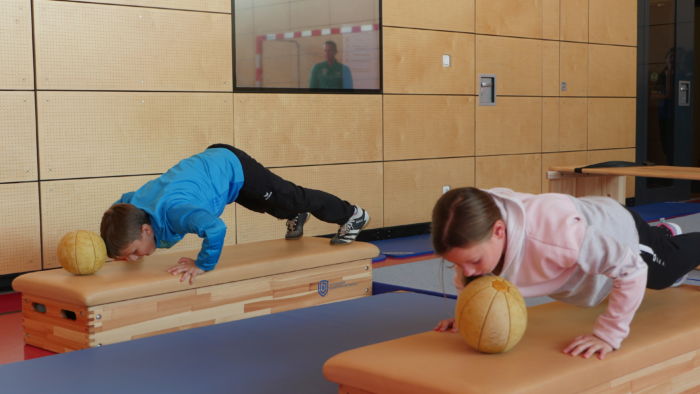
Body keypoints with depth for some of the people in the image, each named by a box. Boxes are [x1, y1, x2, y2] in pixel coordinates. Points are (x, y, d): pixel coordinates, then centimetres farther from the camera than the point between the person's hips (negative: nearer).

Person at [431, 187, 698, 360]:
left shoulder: (553, 232, -54)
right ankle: (664, 233, 71)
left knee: (665, 272, 30)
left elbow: (632, 268, -44)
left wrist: (608, 335, -45)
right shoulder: (475, 229, -36)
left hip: (619, 230, -5)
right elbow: (468, 277, -12)